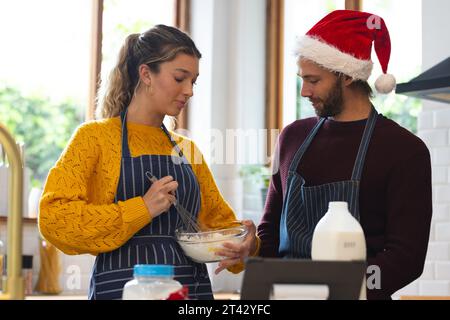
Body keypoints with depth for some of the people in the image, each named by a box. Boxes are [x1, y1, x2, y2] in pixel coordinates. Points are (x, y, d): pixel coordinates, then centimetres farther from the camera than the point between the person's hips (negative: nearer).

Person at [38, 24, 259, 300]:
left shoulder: (188, 150, 14)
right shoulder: (95, 137, -2)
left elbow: (218, 219, 18)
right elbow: (54, 218, -12)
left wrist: (244, 245, -5)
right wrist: (142, 209, -18)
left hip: (193, 286, 5)